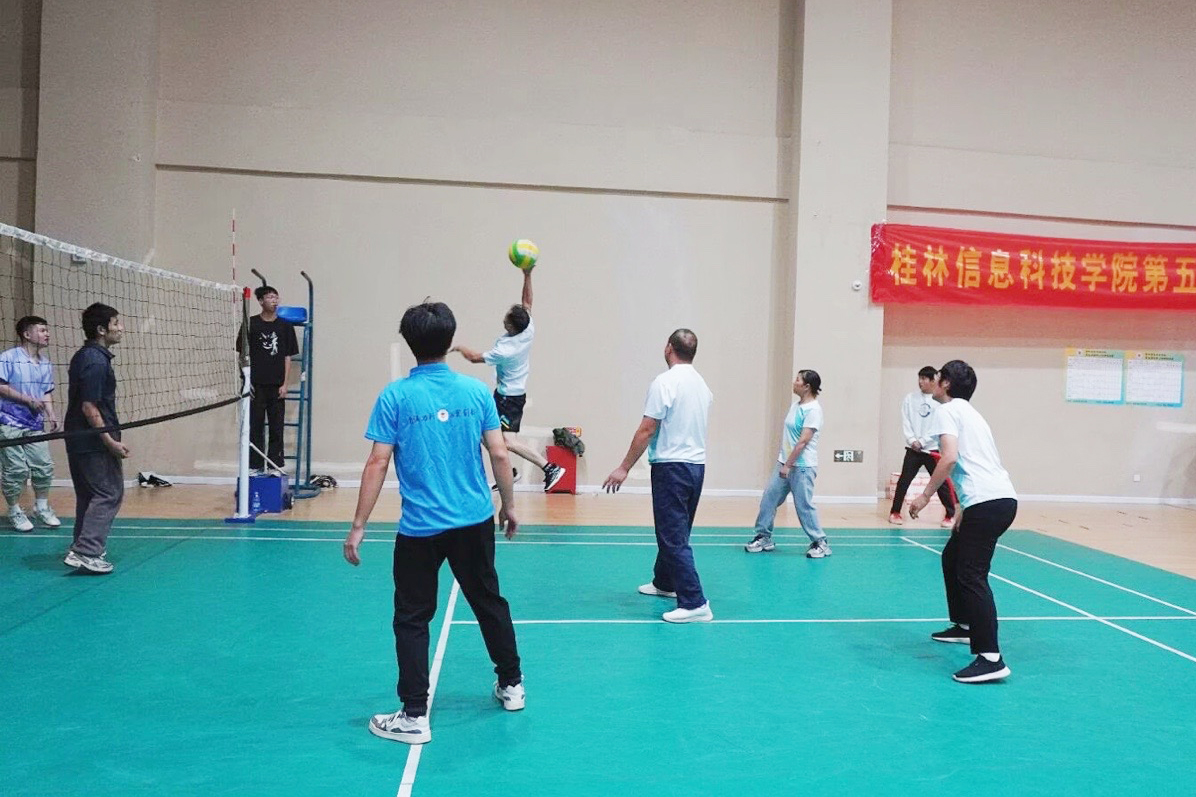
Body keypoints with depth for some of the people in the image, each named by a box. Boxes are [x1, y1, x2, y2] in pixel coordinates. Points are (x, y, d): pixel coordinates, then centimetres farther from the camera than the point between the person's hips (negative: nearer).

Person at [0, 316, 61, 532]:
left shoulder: (46, 364, 10)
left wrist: (51, 415, 1)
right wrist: (29, 400, -17)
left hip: (36, 424, 6)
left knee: (44, 466, 5)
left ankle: (42, 506, 22)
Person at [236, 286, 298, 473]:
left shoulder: (285, 326, 5)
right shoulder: (250, 324, 1)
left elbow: (287, 357, 6)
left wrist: (285, 384, 0)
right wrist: (246, 381, -3)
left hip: (276, 387, 1)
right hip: (256, 385, -1)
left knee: (277, 428, 4)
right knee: (255, 426, 3)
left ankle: (275, 465, 13)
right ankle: (255, 465, 12)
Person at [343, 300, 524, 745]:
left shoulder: (395, 396, -9)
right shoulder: (476, 391, -3)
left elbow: (377, 464, -11)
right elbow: (499, 455, -1)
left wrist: (358, 526, -6)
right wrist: (509, 506, 12)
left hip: (420, 529, -3)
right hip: (475, 522, 3)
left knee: (412, 620, 9)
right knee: (490, 603, 21)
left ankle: (414, 717, 12)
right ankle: (512, 685, 35)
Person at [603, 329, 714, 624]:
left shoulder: (665, 382, -13)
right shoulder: (702, 384, 11)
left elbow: (647, 430, -16)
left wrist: (624, 468, -12)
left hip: (671, 467, -8)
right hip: (697, 465, 8)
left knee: (674, 538, -6)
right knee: (676, 532, 22)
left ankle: (694, 604, -9)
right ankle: (664, 583, 38)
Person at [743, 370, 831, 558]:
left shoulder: (813, 410, -15)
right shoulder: (795, 405, 11)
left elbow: (803, 441, -19)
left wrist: (788, 465, -18)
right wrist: (783, 463, 15)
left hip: (802, 467, -8)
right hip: (784, 463, 8)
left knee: (804, 506, -3)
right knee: (768, 500, 7)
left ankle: (821, 544, 10)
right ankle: (764, 538, 18)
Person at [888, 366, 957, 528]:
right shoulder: (910, 398, 4)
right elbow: (905, 421, 2)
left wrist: (922, 441, -14)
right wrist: (912, 440, -11)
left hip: (933, 449, -2)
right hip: (913, 449, 2)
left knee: (942, 483, 2)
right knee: (903, 481, 1)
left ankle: (951, 515, 14)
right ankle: (895, 512, 11)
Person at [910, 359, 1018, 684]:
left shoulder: (948, 411, -2)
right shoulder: (969, 412, 26)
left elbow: (950, 457, -18)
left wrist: (926, 495, -12)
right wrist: (963, 509, 32)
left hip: (987, 502, -10)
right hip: (1001, 498, 10)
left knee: (972, 575, -12)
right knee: (952, 558, 25)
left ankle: (990, 658, -17)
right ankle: (964, 625, 37)